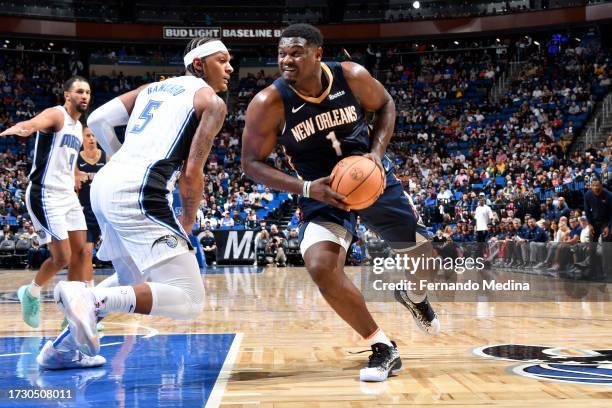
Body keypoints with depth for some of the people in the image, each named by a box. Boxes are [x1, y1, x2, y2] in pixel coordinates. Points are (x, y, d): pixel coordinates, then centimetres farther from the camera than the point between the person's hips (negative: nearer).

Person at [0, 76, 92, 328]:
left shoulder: (79, 128, 15)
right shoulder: (56, 115, -11)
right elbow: (33, 123, -35)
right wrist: (21, 128, -57)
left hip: (68, 195, 9)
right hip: (45, 196, -9)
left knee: (80, 252, 6)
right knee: (62, 257, -9)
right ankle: (31, 294, 18)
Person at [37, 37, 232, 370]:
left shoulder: (152, 88, 26)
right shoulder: (212, 101, 6)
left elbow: (98, 120, 18)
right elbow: (191, 173, -2)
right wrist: (188, 222, 12)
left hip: (103, 184, 9)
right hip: (139, 193, -9)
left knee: (133, 283, 30)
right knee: (188, 301, -8)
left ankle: (64, 347, 26)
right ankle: (92, 299, -24)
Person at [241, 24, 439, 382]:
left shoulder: (352, 77, -17)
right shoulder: (268, 104, -22)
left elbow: (385, 105, 3)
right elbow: (252, 163, -13)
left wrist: (377, 152, -13)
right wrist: (305, 188, -26)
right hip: (324, 192, -1)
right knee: (321, 267, -25)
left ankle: (413, 296, 49)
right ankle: (384, 348, -7)